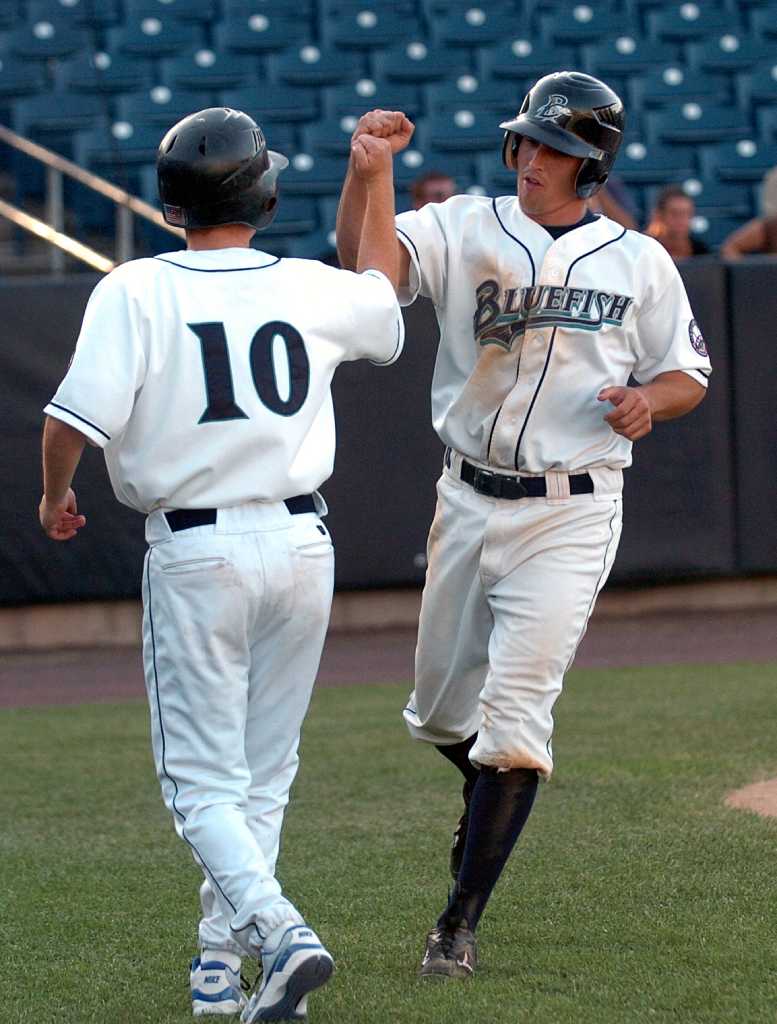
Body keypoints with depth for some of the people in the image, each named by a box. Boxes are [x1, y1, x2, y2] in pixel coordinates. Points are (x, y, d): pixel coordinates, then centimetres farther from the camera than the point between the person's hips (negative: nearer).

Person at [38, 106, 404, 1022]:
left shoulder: (137, 291, -10)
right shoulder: (313, 290, 2)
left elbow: (73, 419, -17)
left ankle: (278, 931, -21)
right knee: (262, 773, 16)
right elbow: (382, 295, 26)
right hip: (301, 542, 4)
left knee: (202, 781, 1)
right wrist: (377, 181, 35)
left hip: (195, 552, -4)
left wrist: (55, 496, 3)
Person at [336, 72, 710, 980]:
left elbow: (688, 373, 9)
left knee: (514, 714, -9)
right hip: (469, 499, 2)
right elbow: (360, 258, -17)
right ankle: (495, 797, 47)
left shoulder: (639, 262, 1)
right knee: (441, 709, 14)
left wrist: (650, 401, -13)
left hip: (569, 517, -2)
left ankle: (460, 923, -3)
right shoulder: (463, 232, 0)